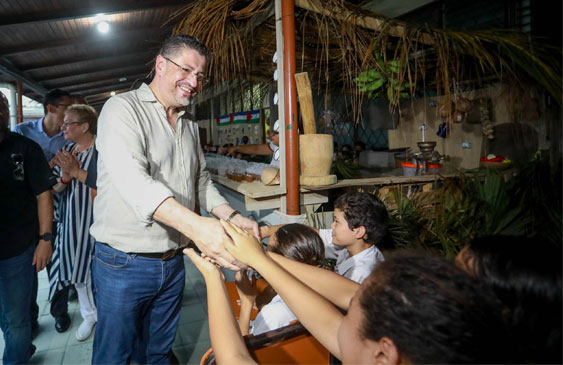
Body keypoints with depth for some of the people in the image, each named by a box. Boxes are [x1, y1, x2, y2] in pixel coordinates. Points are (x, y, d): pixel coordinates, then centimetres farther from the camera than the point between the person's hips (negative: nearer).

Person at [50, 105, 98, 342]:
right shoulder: (67, 151, 9)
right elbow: (55, 188, 10)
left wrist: (76, 171, -18)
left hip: (95, 220, -7)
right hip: (71, 220, 7)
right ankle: (89, 314, 35)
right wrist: (65, 177, -11)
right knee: (78, 269, 15)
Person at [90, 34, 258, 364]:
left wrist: (232, 217, -6)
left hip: (173, 261, 6)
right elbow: (131, 179, -29)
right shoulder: (123, 109, -13)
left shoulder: (190, 124, 10)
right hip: (125, 264, -6)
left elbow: (201, 181, 12)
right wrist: (195, 225, -43)